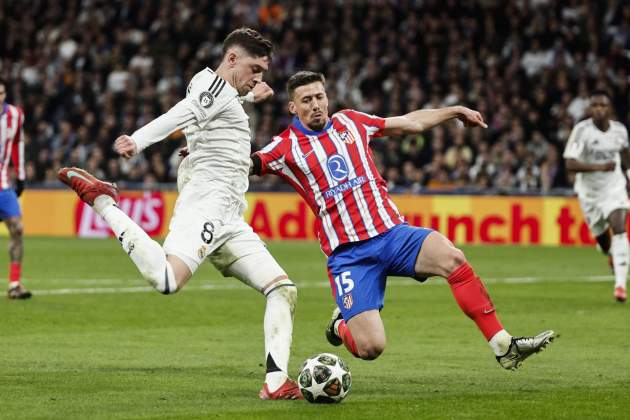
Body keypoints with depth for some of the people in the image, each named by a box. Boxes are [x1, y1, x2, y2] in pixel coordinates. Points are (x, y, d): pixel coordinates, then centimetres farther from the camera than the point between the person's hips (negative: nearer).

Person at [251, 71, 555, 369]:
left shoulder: (350, 122, 12)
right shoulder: (286, 147, 1)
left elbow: (412, 123, 24)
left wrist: (456, 111, 25)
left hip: (393, 233, 3)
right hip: (348, 253, -3)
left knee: (452, 258, -28)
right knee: (370, 347, -16)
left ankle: (504, 347, -22)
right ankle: (341, 326, 24)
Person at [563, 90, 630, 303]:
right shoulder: (581, 130, -17)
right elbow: (570, 164, -25)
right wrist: (599, 167, -34)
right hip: (589, 190, -1)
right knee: (602, 237, 10)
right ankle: (612, 255, 50)